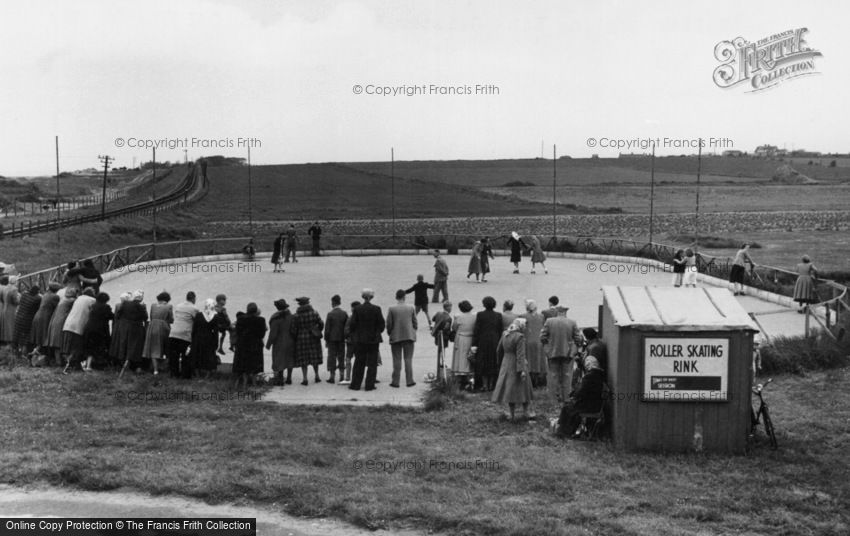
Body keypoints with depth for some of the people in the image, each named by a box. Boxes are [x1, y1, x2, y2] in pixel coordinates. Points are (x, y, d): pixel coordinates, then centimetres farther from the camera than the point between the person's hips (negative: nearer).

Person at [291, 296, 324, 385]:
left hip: (301, 338, -2)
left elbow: (293, 329, -8)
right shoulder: (314, 312, -5)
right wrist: (317, 332, 15)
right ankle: (316, 376, 21)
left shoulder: (296, 315, -9)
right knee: (314, 357, 15)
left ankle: (304, 378, 0)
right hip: (313, 338, 2)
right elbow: (321, 324, -3)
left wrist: (294, 338, 8)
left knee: (303, 359, 4)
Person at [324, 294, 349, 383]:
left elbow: (327, 328, -9)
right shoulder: (344, 314, -1)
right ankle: (342, 376, 12)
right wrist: (346, 338, 12)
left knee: (332, 357, 3)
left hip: (332, 339, -3)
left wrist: (326, 340, -1)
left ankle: (332, 376, 3)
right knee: (341, 357, 11)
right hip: (342, 339, 3)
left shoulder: (330, 314, -11)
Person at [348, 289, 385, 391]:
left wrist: (354, 335, 9)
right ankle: (369, 385, 5)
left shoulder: (357, 309, -7)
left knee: (359, 363, 10)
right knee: (372, 363, 6)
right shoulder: (376, 309, -8)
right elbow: (382, 324, -5)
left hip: (360, 339, 1)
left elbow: (353, 324, -6)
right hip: (373, 339, -1)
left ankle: (355, 384, 11)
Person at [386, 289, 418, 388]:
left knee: (397, 360, 3)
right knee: (408, 359, 6)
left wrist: (389, 333, 11)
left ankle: (395, 381, 3)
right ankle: (409, 381, 5)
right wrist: (413, 332, 17)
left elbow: (388, 324, -5)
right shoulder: (411, 308, -1)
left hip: (395, 337, -1)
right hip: (409, 336, 1)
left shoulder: (391, 308, -7)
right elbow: (415, 322, 4)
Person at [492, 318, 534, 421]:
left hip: (506, 365, 6)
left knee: (509, 388, 10)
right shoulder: (519, 337, -18)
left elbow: (499, 350, 12)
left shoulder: (504, 334, 3)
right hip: (517, 366, -6)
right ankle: (525, 412, 16)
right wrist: (522, 370, -23)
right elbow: (520, 355, -22)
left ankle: (512, 414, 11)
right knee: (523, 388, 10)